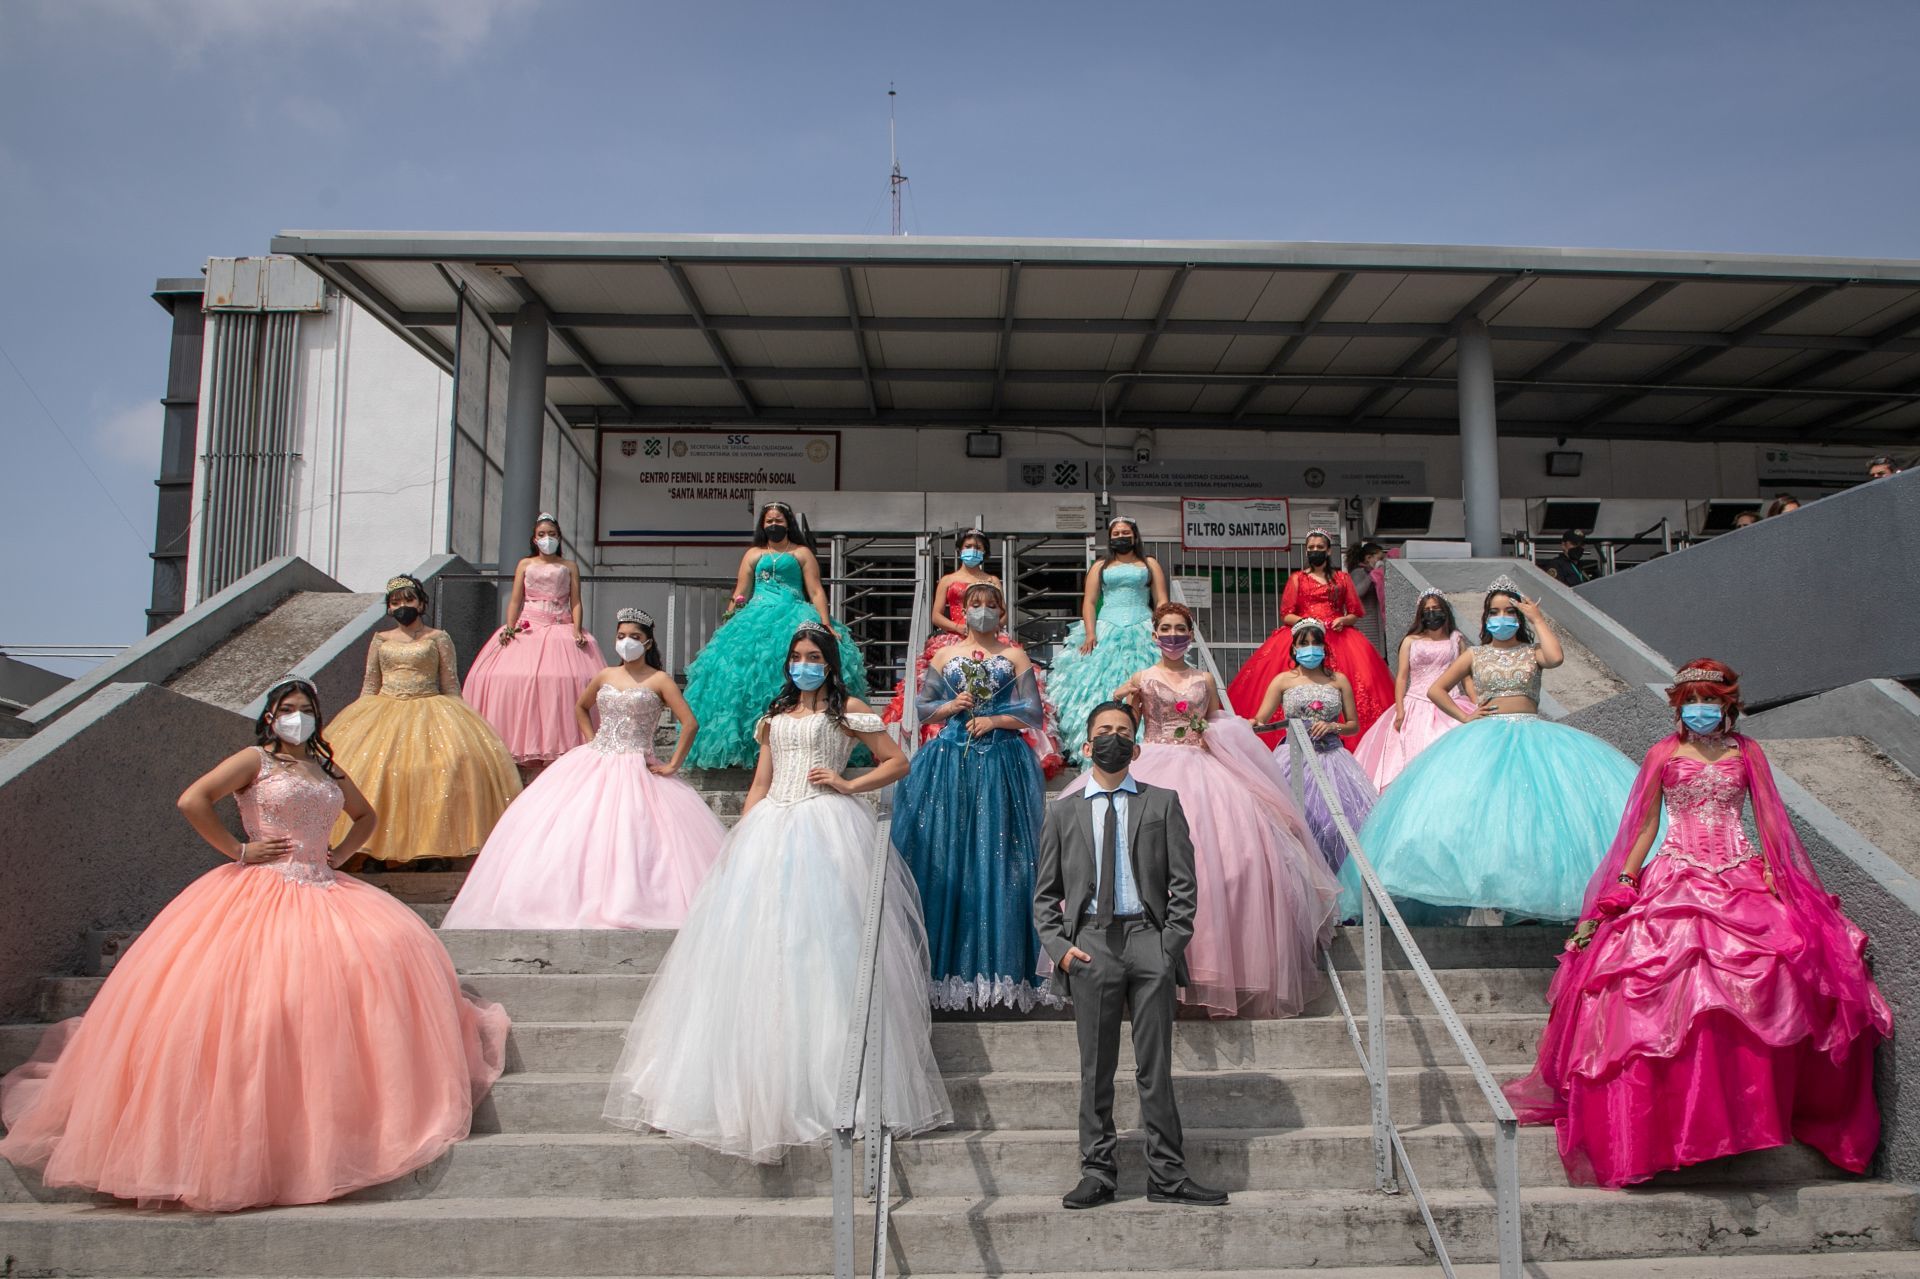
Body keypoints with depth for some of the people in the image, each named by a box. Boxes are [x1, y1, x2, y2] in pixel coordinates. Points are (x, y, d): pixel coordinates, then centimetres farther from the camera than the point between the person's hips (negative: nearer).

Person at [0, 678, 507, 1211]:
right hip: (261, 895, -6)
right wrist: (238, 850, -8)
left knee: (389, 947, -14)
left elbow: (365, 815, 34)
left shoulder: (328, 769, 19)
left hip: (323, 892, 6)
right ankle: (245, 1122, -6)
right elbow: (192, 801, -10)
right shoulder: (254, 760, 3)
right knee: (260, 998, -17)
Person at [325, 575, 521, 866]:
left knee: (450, 761, -24)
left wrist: (456, 720, -3)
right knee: (369, 765, -19)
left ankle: (434, 844, -21)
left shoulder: (438, 638, 9)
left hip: (429, 712, -2)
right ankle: (379, 843, -17)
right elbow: (369, 686, 16)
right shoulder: (380, 640, 16)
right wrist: (360, 717, 5)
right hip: (384, 712, 3)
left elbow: (451, 686, 6)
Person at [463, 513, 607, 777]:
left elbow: (576, 602, 7)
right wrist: (509, 627, -6)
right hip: (527, 630, 0)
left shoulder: (570, 567, 14)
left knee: (565, 681, -17)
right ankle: (520, 760, -13)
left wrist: (577, 630, -8)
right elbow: (515, 601, 10)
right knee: (516, 682, -13)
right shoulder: (525, 565, 16)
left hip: (561, 631, 0)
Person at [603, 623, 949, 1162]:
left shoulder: (847, 708, 6)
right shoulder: (775, 716, 20)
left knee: (822, 945, -9)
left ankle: (826, 1086, -1)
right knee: (760, 944, -1)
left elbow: (898, 762, 3)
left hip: (827, 829, -5)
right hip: (771, 831, 5)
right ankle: (760, 1090, 7)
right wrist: (738, 840, 9)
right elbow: (759, 785, 18)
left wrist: (848, 784, -7)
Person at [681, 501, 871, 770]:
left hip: (793, 619, -2)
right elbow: (740, 595, 16)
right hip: (756, 621, 2)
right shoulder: (753, 554, 20)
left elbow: (816, 592, 5)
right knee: (747, 675, -11)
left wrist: (826, 625, -8)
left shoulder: (802, 553, 13)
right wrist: (727, 622, 5)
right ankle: (739, 751, -9)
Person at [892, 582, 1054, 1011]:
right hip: (950, 760, 1)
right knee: (944, 856, -4)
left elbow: (1033, 713, 4)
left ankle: (999, 965, 0)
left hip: (1002, 762, -1)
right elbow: (922, 708, 13)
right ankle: (947, 966, 1)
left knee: (997, 855, -5)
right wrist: (949, 707, -5)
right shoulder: (944, 655, 13)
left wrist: (994, 720, -9)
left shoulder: (1015, 656, 9)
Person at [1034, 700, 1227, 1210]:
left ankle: (1167, 1176, 8)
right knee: (1095, 1068, 4)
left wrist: (1171, 944, -5)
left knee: (1156, 1066, 1)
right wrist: (1059, 946, -2)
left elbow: (1183, 883, 6)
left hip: (1148, 940, -1)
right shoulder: (1063, 812, 14)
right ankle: (1097, 1174, 12)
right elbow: (1045, 893, 12)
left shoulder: (1163, 803, 11)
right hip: (1090, 944, 1)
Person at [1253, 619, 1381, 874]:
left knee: (1343, 815, -9)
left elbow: (1354, 726, 13)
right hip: (1294, 760, -1)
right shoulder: (1283, 680, 6)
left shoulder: (1338, 680, 10)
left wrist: (1332, 727, -7)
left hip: (1332, 759, 2)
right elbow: (1260, 720, -2)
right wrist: (1249, 725, -24)